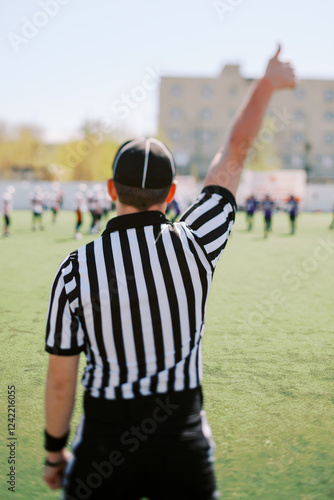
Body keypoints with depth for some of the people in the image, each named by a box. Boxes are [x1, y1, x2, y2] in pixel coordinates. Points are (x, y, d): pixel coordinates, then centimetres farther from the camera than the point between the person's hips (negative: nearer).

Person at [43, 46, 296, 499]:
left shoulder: (76, 269, -12)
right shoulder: (194, 245, -13)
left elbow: (60, 379, -5)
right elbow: (234, 155, 0)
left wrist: (55, 452, 11)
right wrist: (267, 84, 14)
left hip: (104, 440, 0)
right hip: (182, 436, 1)